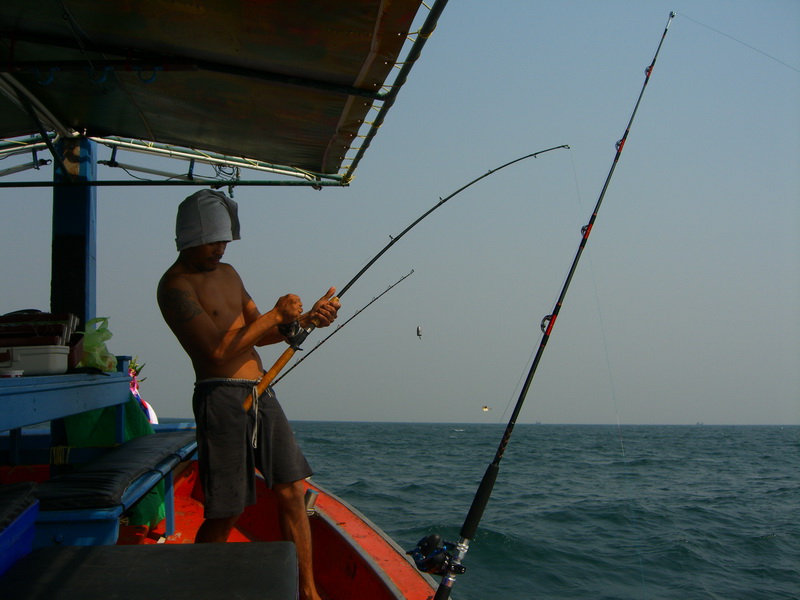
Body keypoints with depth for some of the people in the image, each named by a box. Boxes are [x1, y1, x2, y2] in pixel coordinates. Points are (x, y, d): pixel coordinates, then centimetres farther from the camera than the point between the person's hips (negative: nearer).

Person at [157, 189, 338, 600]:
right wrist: (275, 315, -15)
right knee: (224, 515, -3)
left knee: (292, 492, 6)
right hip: (221, 397, -8)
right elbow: (218, 350, -20)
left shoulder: (227, 273, 18)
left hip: (261, 395, 8)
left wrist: (305, 320, 3)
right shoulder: (175, 285, -10)